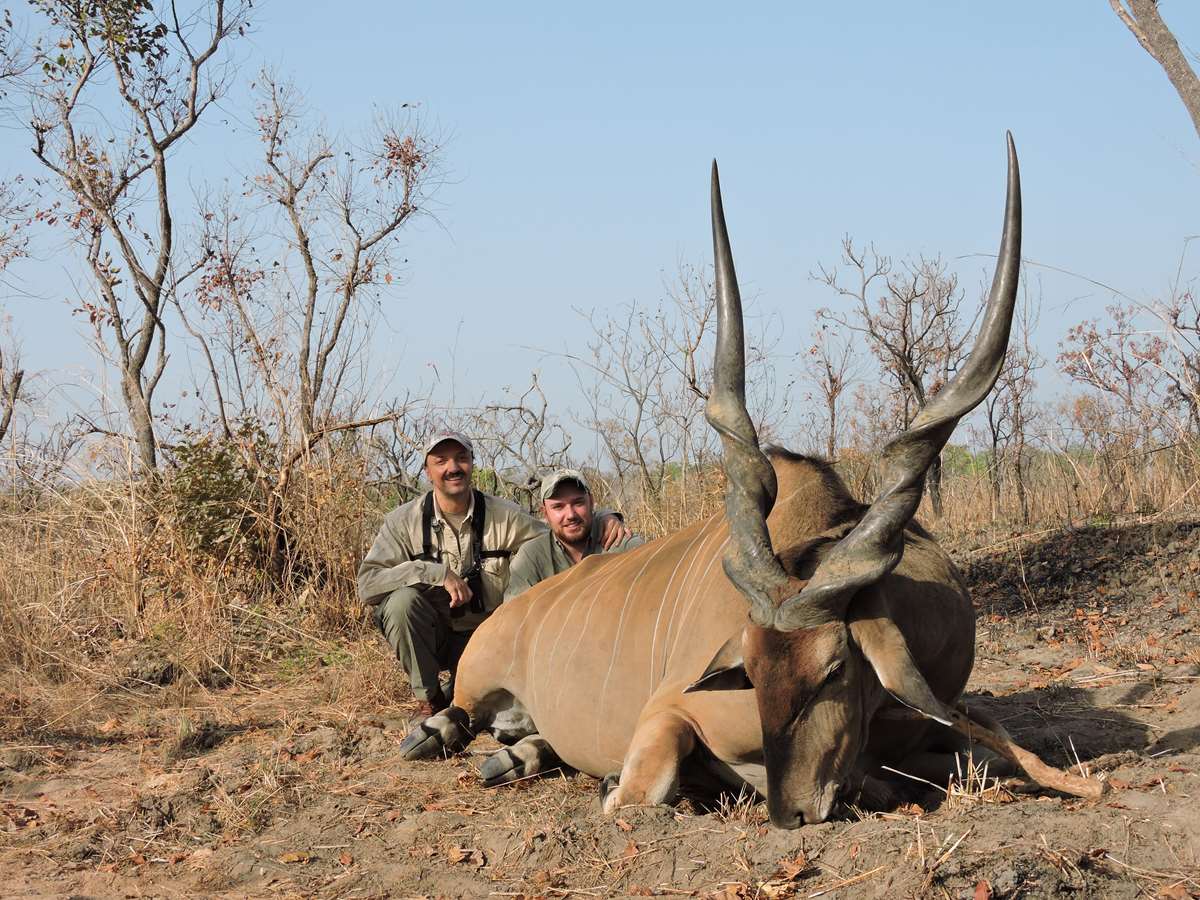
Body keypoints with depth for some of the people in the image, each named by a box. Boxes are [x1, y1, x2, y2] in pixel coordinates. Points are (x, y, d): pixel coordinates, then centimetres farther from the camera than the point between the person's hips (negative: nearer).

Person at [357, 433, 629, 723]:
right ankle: (428, 698, -10)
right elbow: (368, 583, -18)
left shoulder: (504, 517, -5)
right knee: (403, 599, -31)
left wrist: (605, 519, -21)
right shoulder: (403, 522, -9)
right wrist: (438, 574, -28)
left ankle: (457, 691, 15)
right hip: (430, 637, 0)